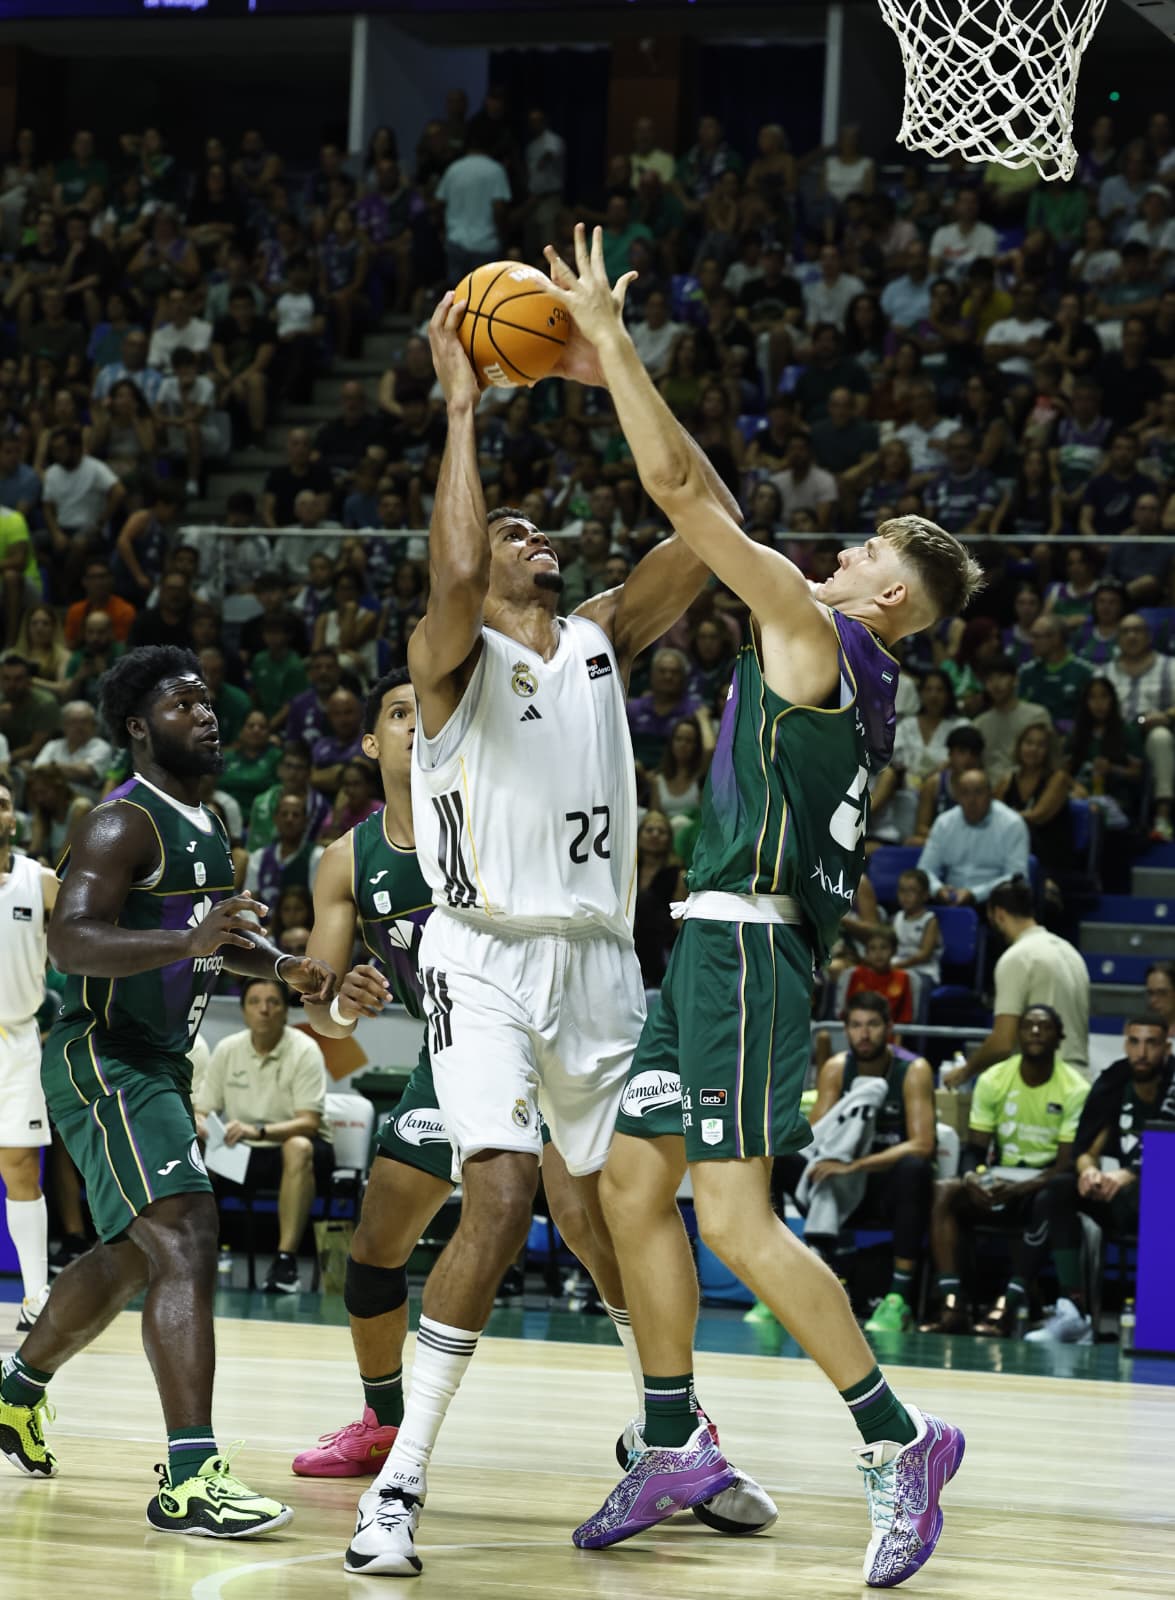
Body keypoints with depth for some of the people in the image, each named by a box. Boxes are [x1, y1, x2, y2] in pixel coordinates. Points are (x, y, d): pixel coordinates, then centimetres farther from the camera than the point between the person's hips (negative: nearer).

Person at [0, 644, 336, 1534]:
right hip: (104, 1060, -10)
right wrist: (187, 942, -43)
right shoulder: (126, 824, -16)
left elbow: (217, 933, 29)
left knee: (131, 1255, 23)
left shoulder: (203, 828, 14)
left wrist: (281, 967, 9)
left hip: (161, 1062, 10)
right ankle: (190, 1479, -31)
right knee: (188, 1239, -23)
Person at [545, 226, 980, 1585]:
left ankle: (897, 1439, -10)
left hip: (746, 944, -11)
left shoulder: (813, 628, -9)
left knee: (737, 1219, -14)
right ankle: (674, 1447, 19)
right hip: (715, 943, 11)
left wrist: (609, 332, -7)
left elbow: (679, 488, -12)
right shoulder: (847, 670, 16)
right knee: (635, 1187, 12)